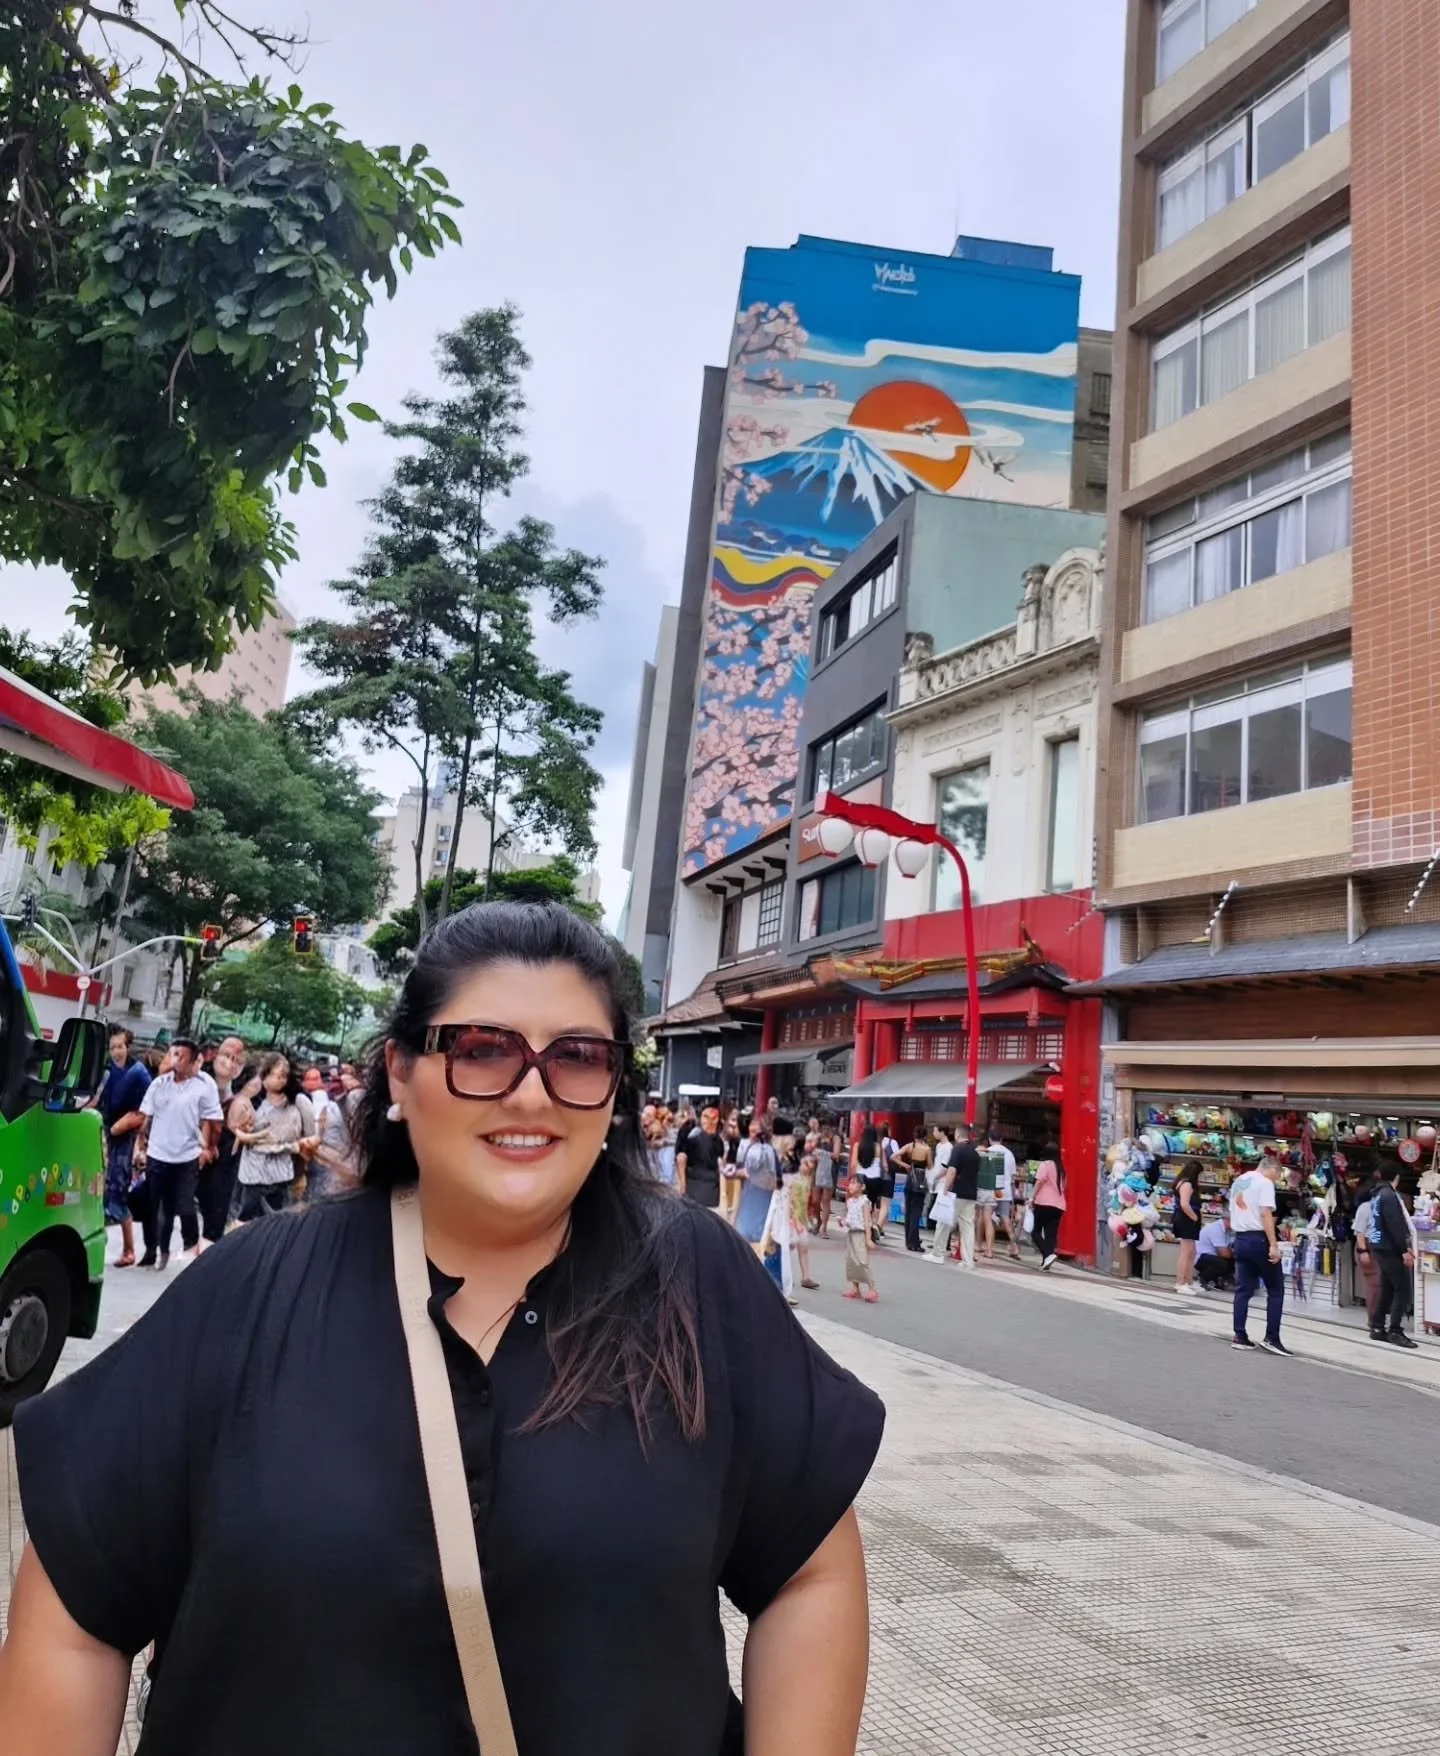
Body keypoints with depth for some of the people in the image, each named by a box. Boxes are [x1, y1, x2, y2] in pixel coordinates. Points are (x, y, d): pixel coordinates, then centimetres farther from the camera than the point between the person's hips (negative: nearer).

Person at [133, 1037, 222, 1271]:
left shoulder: (205, 1085, -10)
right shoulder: (159, 1083, 2)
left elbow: (214, 1121, -7)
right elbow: (146, 1118, 6)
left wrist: (209, 1148, -7)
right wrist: (140, 1147, 5)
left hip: (188, 1157, -4)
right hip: (157, 1155, 4)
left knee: (185, 1208, 0)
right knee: (152, 1207, 12)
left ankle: (191, 1248, 18)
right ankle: (153, 1250, 25)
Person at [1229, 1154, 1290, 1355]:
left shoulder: (1238, 1181, 18)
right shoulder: (1265, 1183, -9)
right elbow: (1265, 1214, -18)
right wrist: (1273, 1245, -20)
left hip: (1240, 1239, 8)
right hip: (1259, 1239, -8)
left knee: (1243, 1289, 9)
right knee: (1276, 1289, 1)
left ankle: (1239, 1336, 6)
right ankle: (1271, 1338, -3)